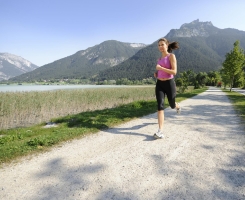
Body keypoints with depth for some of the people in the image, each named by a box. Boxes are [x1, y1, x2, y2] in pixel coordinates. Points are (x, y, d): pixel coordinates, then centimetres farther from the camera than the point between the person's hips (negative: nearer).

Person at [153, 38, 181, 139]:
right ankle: (160, 131, -17)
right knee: (160, 106, -12)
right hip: (159, 84, 4)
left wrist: (160, 68, -21)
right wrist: (156, 73, 6)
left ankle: (178, 106, 57)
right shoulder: (160, 58, 12)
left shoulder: (171, 56, -7)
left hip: (169, 83, -4)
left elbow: (174, 72, -17)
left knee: (172, 105, 16)